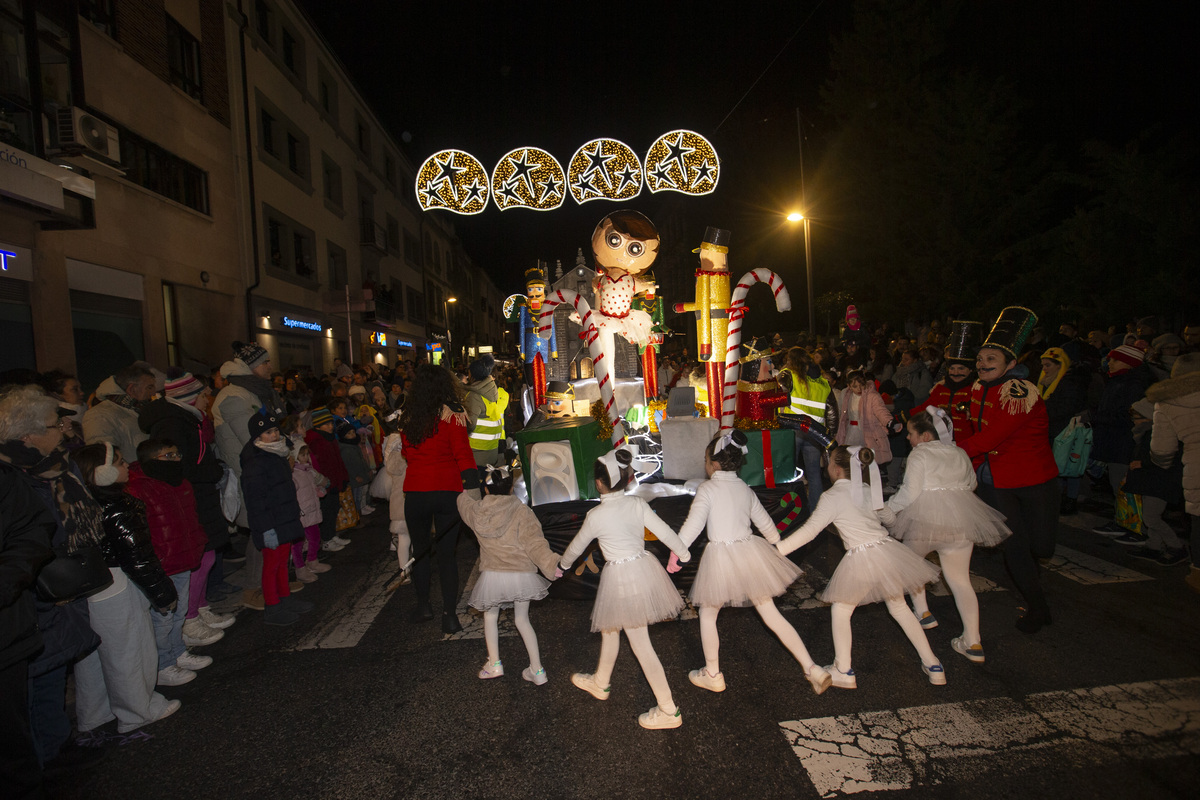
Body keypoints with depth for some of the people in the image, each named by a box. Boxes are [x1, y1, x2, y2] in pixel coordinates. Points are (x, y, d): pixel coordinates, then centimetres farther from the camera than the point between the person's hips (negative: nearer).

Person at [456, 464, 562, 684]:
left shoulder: (476, 511, 0)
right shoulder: (521, 511, -9)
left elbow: (463, 498, 22)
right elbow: (533, 541, -19)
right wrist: (550, 564, -22)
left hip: (492, 575, 0)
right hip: (521, 574, 0)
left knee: (490, 616, 27)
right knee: (522, 620, 18)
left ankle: (494, 664, 27)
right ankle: (537, 669, 21)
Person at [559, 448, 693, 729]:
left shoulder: (596, 516, -16)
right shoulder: (637, 504, -4)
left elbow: (577, 546, 1)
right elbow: (665, 532, 1)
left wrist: (563, 564, 21)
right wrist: (685, 555, 18)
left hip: (620, 578, -7)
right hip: (644, 568, 7)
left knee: (641, 644, 4)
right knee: (610, 627, 25)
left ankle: (669, 710, 13)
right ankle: (600, 683, 45)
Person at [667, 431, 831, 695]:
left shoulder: (707, 488, -8)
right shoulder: (745, 489, 9)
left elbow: (694, 523, -17)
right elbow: (765, 523, 17)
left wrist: (676, 552, -12)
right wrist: (778, 545, 33)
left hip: (721, 557, -5)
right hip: (750, 553, 6)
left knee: (707, 614, 15)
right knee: (771, 614, 12)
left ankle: (713, 675, 25)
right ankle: (813, 669, 12)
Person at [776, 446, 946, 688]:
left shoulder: (832, 496, -10)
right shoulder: (865, 489, 8)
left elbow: (809, 530, -14)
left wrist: (778, 548, -13)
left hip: (861, 559, -6)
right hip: (887, 549, 6)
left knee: (840, 611, 12)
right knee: (900, 608, 23)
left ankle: (843, 672, 16)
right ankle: (933, 666, 31)